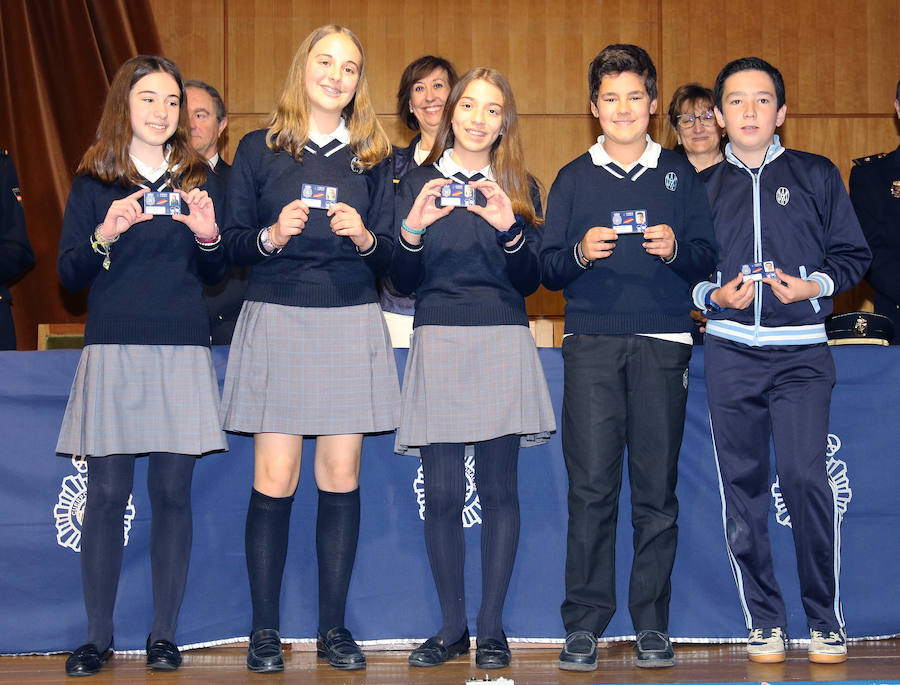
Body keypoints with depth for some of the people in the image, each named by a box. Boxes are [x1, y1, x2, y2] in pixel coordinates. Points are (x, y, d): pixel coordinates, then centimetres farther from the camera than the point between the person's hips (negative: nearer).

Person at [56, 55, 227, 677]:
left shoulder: (198, 178, 12)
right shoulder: (94, 180, 7)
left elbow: (214, 275, 12)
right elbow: (69, 275, 2)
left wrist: (208, 237, -8)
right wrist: (104, 236, -15)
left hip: (183, 351, 1)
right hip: (113, 349, -1)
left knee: (172, 491, 0)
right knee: (107, 494, -2)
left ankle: (164, 636, 9)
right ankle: (98, 637, 7)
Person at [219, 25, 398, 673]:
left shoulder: (373, 155, 11)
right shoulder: (259, 149, 6)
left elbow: (389, 254, 9)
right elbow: (234, 243, 4)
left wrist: (364, 237, -12)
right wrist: (271, 236, -15)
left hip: (352, 323, 2)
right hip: (276, 321, -2)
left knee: (341, 475, 2)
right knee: (275, 477, -4)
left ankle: (334, 627, 11)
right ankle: (264, 630, 6)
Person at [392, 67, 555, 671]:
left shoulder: (520, 188, 11)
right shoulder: (419, 184, 10)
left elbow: (529, 282, 4)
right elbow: (403, 282, 5)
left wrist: (509, 230, -12)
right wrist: (413, 230, -12)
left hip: (503, 343, 0)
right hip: (438, 342, 0)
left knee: (499, 488, -1)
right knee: (442, 492, -2)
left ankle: (492, 628, 7)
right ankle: (452, 627, 10)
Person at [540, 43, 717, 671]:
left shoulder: (679, 175, 14)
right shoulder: (574, 178, 14)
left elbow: (708, 260, 10)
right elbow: (549, 269, 9)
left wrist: (675, 250, -10)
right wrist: (581, 253, -11)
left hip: (662, 343, 0)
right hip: (592, 343, 0)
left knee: (656, 489, 0)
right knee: (591, 488, -5)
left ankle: (652, 625, 7)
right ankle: (584, 625, 1)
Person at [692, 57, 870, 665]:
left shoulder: (817, 176, 8)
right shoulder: (703, 188, 12)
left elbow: (853, 254, 9)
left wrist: (815, 285, -9)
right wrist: (714, 294, -5)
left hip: (801, 350, -2)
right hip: (731, 352, 2)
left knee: (805, 475, -14)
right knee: (742, 484, 2)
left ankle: (825, 618, 0)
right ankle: (764, 619, 12)